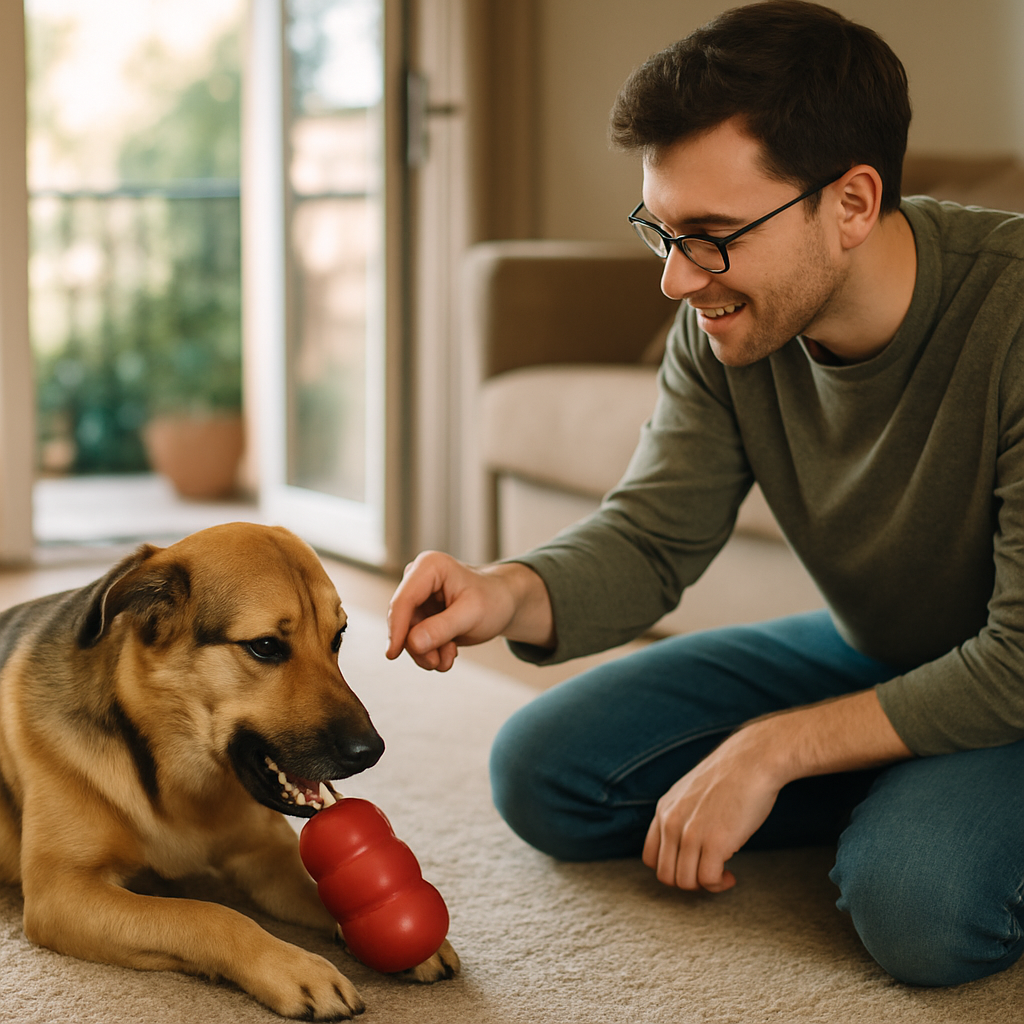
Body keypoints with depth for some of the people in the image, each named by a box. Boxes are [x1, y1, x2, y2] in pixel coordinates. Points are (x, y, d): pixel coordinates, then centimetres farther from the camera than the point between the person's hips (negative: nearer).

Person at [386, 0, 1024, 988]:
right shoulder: (726, 322, -13)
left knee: (917, 903, -36)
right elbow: (650, 536, -8)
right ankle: (890, 800, 2)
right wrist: (512, 592, -32)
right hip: (862, 652, 6)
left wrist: (772, 748, -25)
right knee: (538, 769, -2)